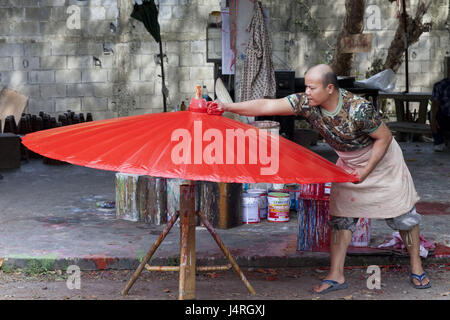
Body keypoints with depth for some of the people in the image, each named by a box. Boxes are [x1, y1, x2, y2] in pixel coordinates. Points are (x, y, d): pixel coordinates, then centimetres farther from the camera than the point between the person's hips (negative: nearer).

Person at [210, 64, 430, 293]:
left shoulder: (358, 109, -35)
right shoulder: (306, 103, -21)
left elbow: (385, 137, -22)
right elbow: (267, 106, -24)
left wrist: (364, 172, -23)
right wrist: (227, 107, -32)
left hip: (381, 159, -5)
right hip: (348, 162, 5)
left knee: (401, 213, 2)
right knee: (340, 214, 0)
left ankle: (416, 268, 19)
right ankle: (336, 276, 5)